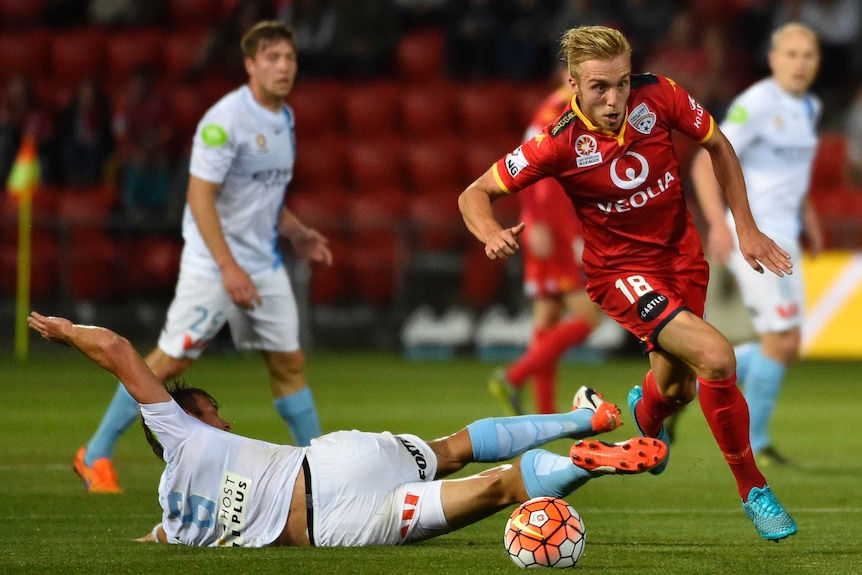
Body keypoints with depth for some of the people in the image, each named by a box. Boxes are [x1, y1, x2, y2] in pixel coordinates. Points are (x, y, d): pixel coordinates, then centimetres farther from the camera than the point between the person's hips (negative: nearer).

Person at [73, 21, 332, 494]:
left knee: (288, 361, 8)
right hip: (212, 264, -8)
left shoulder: (284, 118, 9)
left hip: (265, 264, 8)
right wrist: (229, 268, -24)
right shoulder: (226, 119, -18)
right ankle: (95, 455, 5)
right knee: (170, 360, -5)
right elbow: (200, 198, -21)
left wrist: (296, 235, 11)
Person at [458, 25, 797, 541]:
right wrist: (492, 234, -36)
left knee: (676, 389, 18)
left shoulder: (659, 97, -16)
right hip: (623, 270, -4)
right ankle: (753, 488, -5)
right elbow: (475, 194, -14)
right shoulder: (561, 144, -23)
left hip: (683, 255, 4)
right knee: (716, 357, -25)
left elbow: (718, 146, 3)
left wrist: (746, 228, 1)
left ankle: (645, 410, 59)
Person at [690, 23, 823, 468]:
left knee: (784, 348, 7)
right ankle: (753, 443, 4)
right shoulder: (756, 105, -13)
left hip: (782, 238, 9)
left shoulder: (808, 108, 13)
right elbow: (705, 164, -17)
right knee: (782, 342, -10)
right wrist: (718, 223, -28)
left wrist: (808, 217, 19)